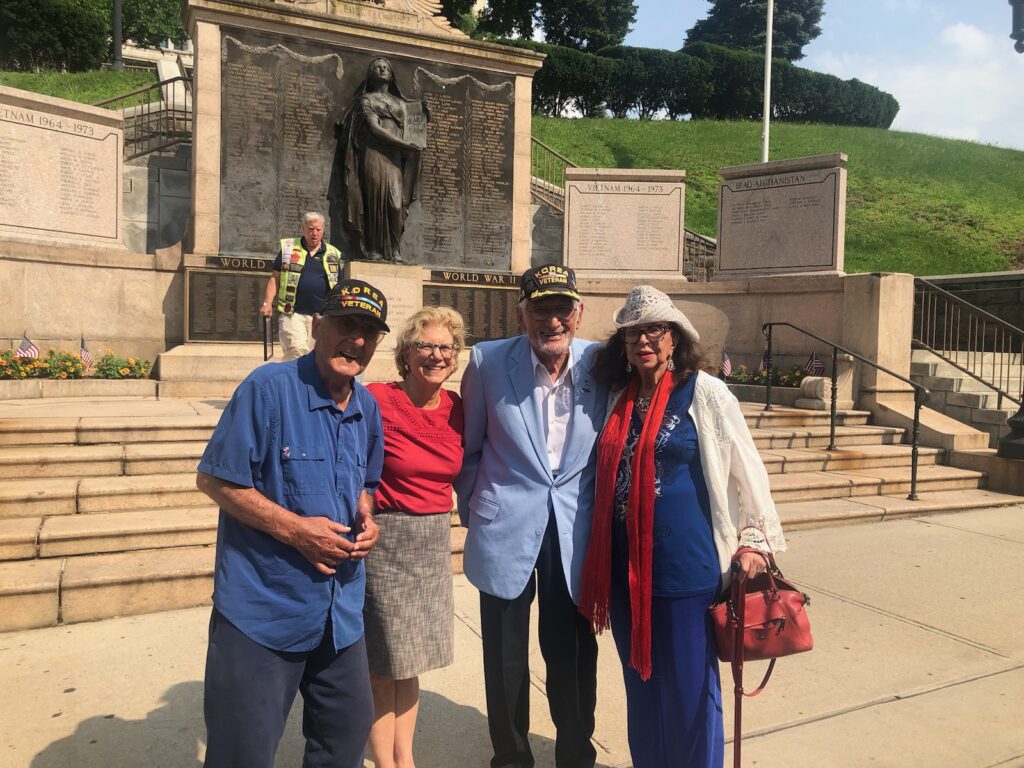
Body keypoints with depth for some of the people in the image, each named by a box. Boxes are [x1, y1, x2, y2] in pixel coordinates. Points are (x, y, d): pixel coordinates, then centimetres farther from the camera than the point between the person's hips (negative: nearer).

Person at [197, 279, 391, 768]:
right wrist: (293, 528, -20)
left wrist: (366, 520, -3)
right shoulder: (269, 388, -15)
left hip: (342, 611, 6)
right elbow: (214, 478, -13)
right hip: (264, 606, -6)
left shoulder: (369, 410, 5)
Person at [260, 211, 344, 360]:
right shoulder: (288, 248, 8)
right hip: (292, 313, -3)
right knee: (297, 350, -21)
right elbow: (274, 278, 7)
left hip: (322, 316, 3)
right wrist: (267, 303, -5)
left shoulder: (333, 254, 13)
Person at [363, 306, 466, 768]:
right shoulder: (376, 400, -15)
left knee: (410, 660, 17)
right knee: (382, 665, 8)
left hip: (435, 540, 5)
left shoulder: (456, 409, 1)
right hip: (386, 540, -5)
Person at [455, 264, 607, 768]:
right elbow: (470, 447, 5)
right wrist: (473, 510, 7)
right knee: (505, 655, 12)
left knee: (573, 652, 12)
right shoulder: (487, 361, -7)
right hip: (505, 529, 0)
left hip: (576, 531, 1)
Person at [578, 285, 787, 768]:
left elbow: (746, 468, -4)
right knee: (641, 680, 18)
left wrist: (752, 540, -5)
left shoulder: (704, 393, -7)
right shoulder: (619, 397, 9)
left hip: (686, 562, -5)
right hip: (625, 564, 5)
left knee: (689, 685, 8)